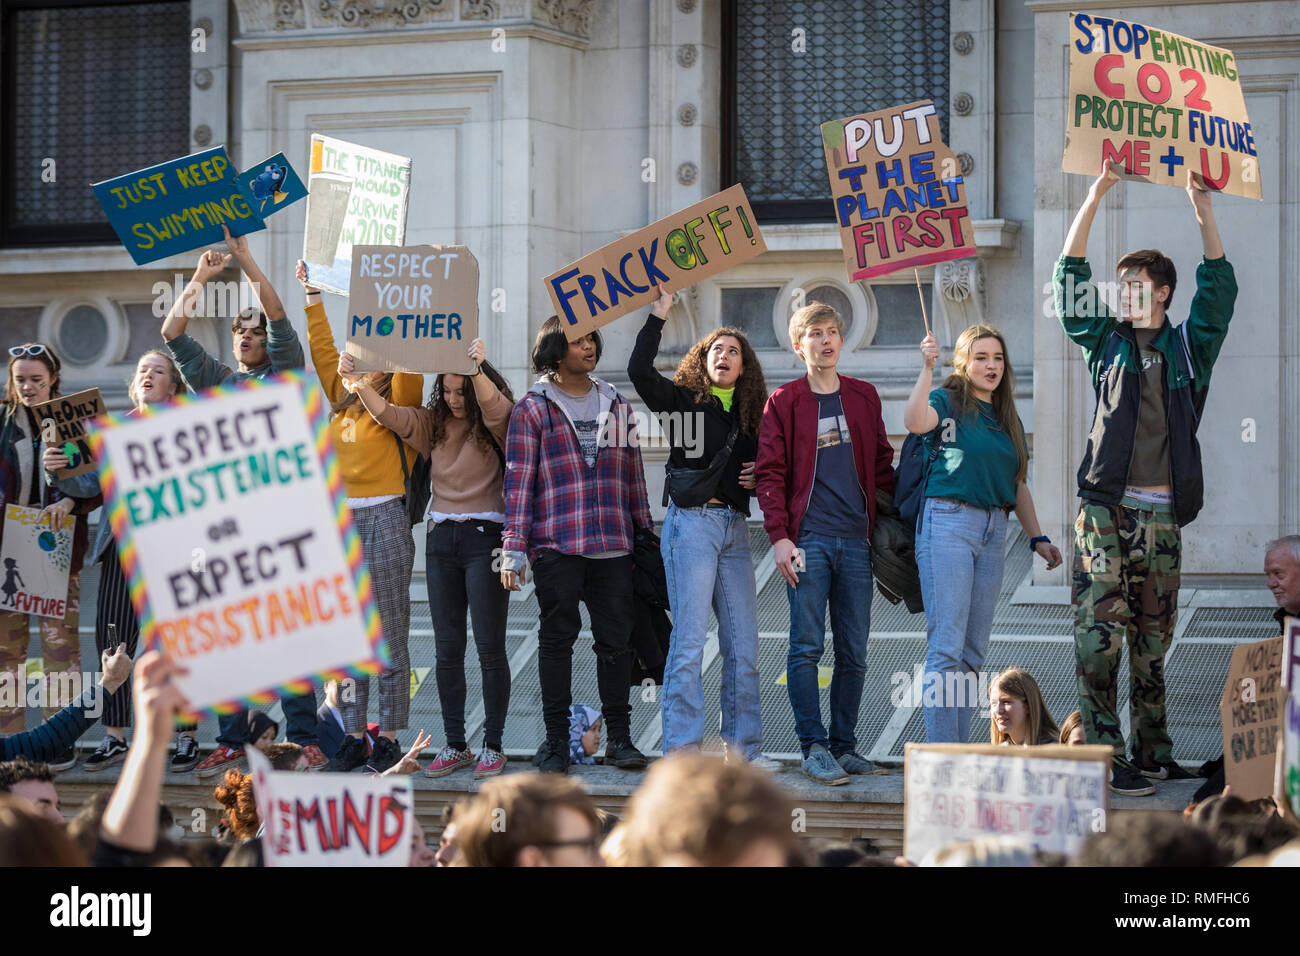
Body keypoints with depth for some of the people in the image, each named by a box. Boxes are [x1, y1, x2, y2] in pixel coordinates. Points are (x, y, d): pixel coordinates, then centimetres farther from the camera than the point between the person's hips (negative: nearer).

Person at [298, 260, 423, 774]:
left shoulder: (396, 402, -2)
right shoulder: (342, 403, 14)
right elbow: (323, 350, 22)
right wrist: (313, 296, 23)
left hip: (384, 519, -6)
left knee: (389, 636, -2)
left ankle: (388, 739, 1)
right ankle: (353, 737, 11)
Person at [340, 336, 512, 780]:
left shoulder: (494, 424, -3)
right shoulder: (433, 423, 10)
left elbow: (494, 407, -25)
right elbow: (388, 414, 0)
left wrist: (477, 370, -45)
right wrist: (358, 381, -17)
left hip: (485, 538, -5)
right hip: (441, 539, 5)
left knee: (489, 644, -4)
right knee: (447, 646, 6)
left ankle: (492, 745, 3)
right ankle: (454, 745, 12)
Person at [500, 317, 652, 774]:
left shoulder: (616, 405, 16)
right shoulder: (532, 409, 4)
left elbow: (633, 474, 19)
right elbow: (518, 481, 0)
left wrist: (645, 536, 15)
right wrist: (514, 549, -7)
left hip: (613, 544, 3)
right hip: (555, 544, -3)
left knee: (616, 640, 3)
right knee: (557, 640, 0)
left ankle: (619, 736, 11)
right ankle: (556, 740, 6)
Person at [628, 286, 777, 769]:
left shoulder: (749, 416, 17)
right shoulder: (684, 399, 3)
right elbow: (640, 371, -14)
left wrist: (759, 477, 5)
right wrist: (658, 316, -14)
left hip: (734, 528, 5)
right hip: (691, 523, -5)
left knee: (743, 646, 4)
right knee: (689, 641, -8)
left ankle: (742, 746, 9)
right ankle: (682, 747, -7)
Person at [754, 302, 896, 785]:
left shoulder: (864, 397, 13)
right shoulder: (784, 402, 3)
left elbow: (882, 464, 17)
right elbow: (770, 473, -1)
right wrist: (780, 537, -11)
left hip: (856, 540, 4)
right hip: (808, 540, -3)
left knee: (854, 652, 5)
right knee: (807, 647, -7)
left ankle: (845, 745, 12)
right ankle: (814, 747, -3)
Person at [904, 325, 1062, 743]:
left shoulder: (1008, 420, 19)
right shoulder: (948, 402, 0)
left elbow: (1018, 487, 23)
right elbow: (915, 422, -23)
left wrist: (1037, 538, 18)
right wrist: (927, 369, -29)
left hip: (993, 530, 7)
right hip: (948, 521, -7)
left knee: (974, 650, 6)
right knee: (946, 646, -11)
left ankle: (960, 747, 9)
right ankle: (941, 753, -13)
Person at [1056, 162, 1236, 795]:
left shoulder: (1188, 348, 14)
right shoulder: (1106, 342, 12)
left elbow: (1218, 288, 7)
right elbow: (1071, 278, 5)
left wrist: (1203, 214, -1)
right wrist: (1095, 197, 0)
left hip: (1162, 515, 2)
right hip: (1106, 508, -2)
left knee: (1153, 641, 8)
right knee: (1099, 636, -10)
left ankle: (1152, 754, 14)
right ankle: (1105, 757, -10)